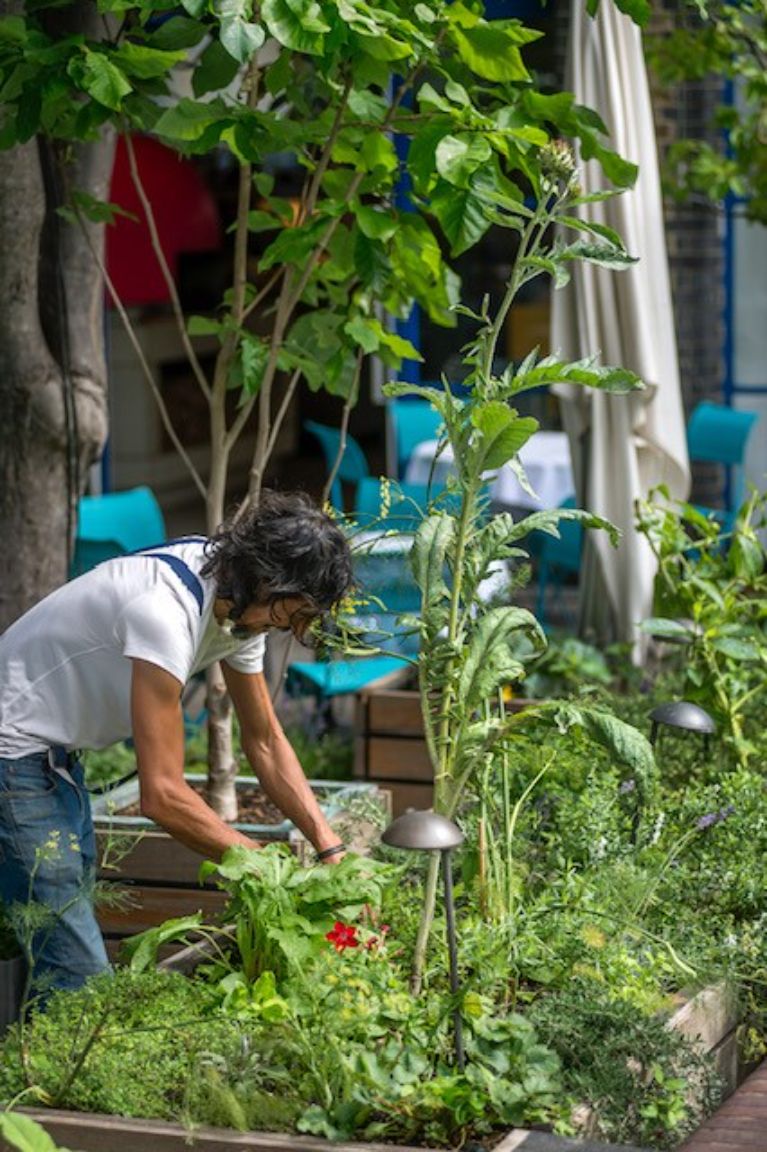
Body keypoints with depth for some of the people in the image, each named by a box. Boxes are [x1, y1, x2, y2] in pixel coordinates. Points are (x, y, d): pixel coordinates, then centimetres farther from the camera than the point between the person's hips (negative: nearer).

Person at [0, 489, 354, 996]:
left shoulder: (240, 600, -2)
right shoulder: (166, 610, -31)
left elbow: (264, 739, 10)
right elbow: (162, 794, -30)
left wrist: (330, 847, 0)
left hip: (58, 756, 10)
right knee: (77, 973, -13)